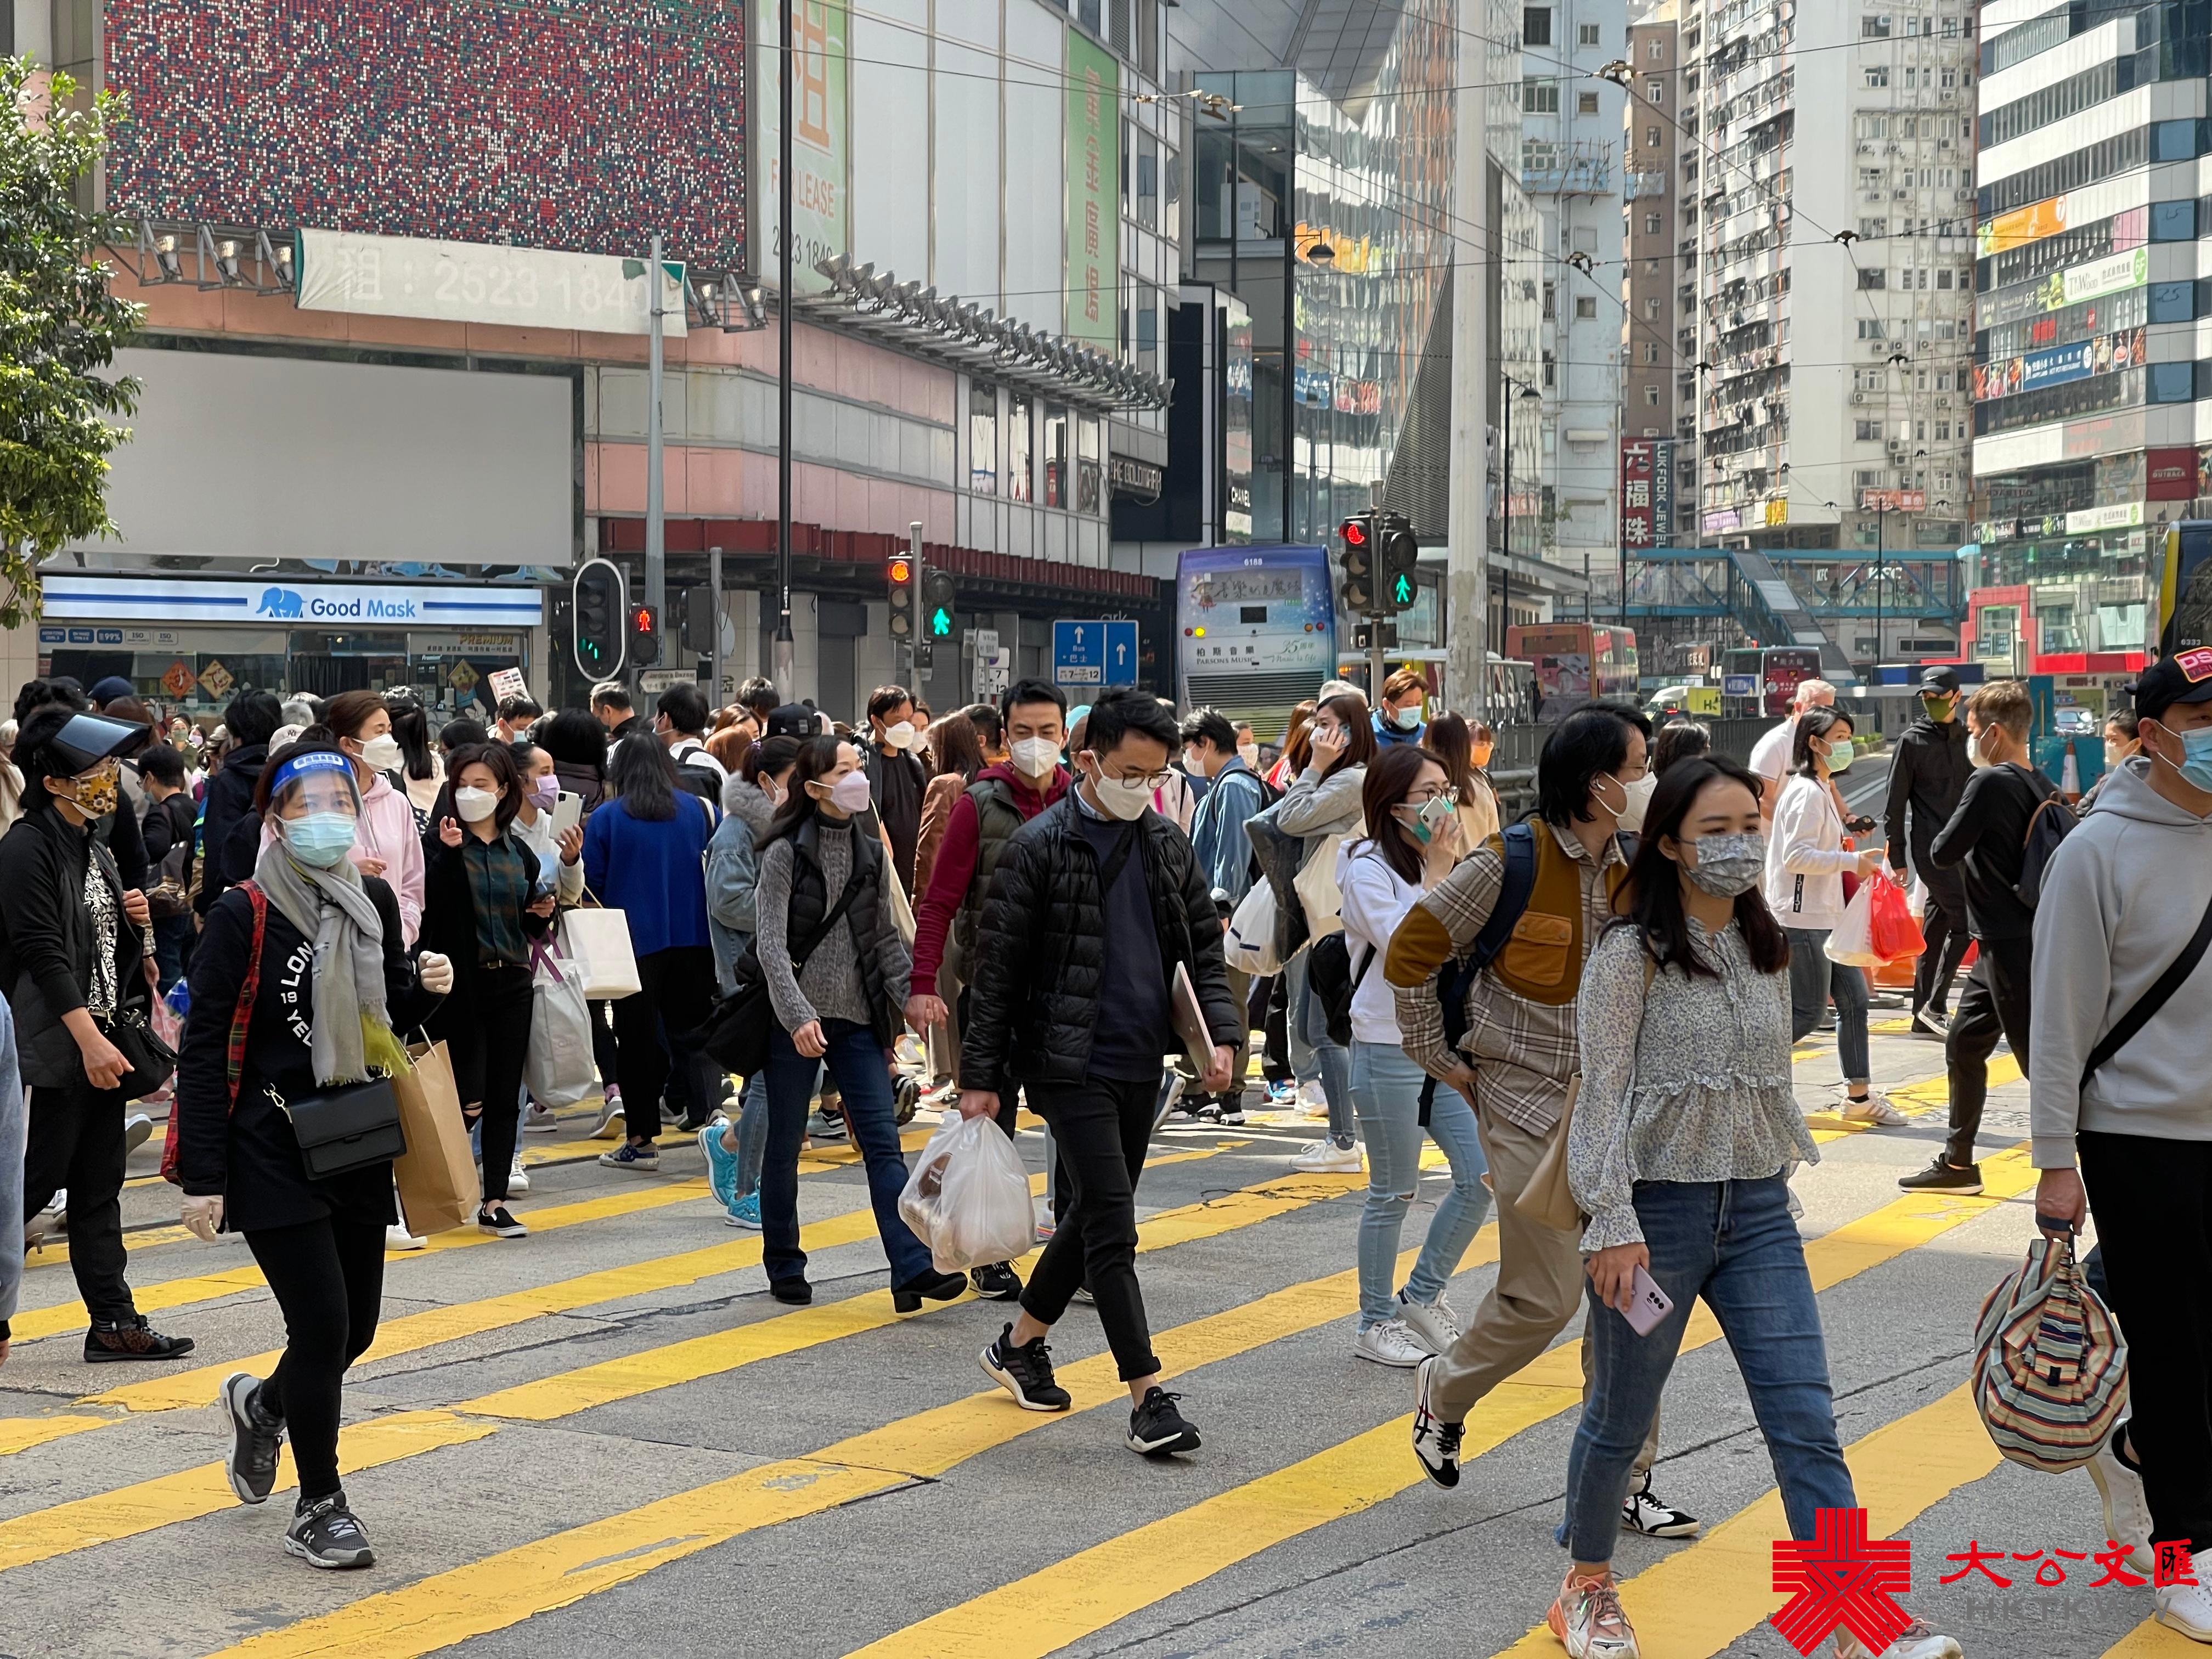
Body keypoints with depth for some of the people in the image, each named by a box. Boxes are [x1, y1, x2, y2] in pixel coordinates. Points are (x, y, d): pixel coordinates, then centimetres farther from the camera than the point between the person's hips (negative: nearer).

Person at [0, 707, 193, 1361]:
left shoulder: (92, 847, 15)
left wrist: (133, 919, 3)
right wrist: (89, 1040, -24)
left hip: (106, 1036, 8)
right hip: (62, 1041, -8)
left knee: (99, 1186, 8)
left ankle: (114, 1323, 10)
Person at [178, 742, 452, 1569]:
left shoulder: (374, 901, 4)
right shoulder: (243, 915, -13)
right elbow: (203, 1050, -11)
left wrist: (424, 986, -6)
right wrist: (202, 1178, -14)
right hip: (272, 1152, -6)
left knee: (356, 1325, 10)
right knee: (323, 1323, -10)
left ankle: (262, 1404, 43)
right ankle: (319, 1508, 7)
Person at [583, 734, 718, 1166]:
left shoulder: (605, 819, -5)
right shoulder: (698, 809, 2)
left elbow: (591, 885, -3)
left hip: (633, 940, -2)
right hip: (693, 940, 2)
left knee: (638, 1037, 5)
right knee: (690, 1028, 9)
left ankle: (642, 1139, 6)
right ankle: (708, 1111, -10)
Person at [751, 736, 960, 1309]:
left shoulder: (871, 853, 9)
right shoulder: (786, 853, -7)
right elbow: (771, 944, -13)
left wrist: (910, 998, 5)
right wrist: (798, 1016, -24)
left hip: (858, 1020, 4)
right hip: (796, 1020, -4)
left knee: (883, 1142, -6)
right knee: (784, 1147, 7)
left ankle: (912, 1268, -13)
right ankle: (784, 1268, 20)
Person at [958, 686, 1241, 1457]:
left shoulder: (1168, 846, 8)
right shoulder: (1039, 848, -9)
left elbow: (1205, 946, 14)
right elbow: (997, 967, -7)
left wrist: (1221, 1033, -2)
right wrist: (981, 1075, -9)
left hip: (1140, 1067, 6)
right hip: (1068, 1066, -6)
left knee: (1094, 1216, 15)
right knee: (1112, 1224, -9)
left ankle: (1020, 1344, 34)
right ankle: (1147, 1396, -8)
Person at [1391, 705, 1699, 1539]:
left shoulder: (1637, 865, 5)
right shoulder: (1510, 862, -13)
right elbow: (1411, 953, -7)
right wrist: (1440, 1059, -2)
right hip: (1529, 1103, -5)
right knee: (1545, 1297, -3)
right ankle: (1444, 1388, 27)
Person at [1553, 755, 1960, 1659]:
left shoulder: (1768, 951, 8)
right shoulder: (1633, 952, -9)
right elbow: (1603, 1093, -13)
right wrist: (1612, 1222, -18)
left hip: (1759, 1211, 5)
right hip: (1659, 1210, -4)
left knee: (1807, 1422, -5)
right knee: (1622, 1416, 10)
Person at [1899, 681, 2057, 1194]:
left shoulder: (1990, 782, -17)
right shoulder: (2042, 787, 8)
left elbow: (1943, 854, -15)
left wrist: (1959, 843, 7)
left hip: (2012, 947, -9)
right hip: (2003, 944, 9)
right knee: (1963, 1044, 19)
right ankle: (1957, 1163, 29)